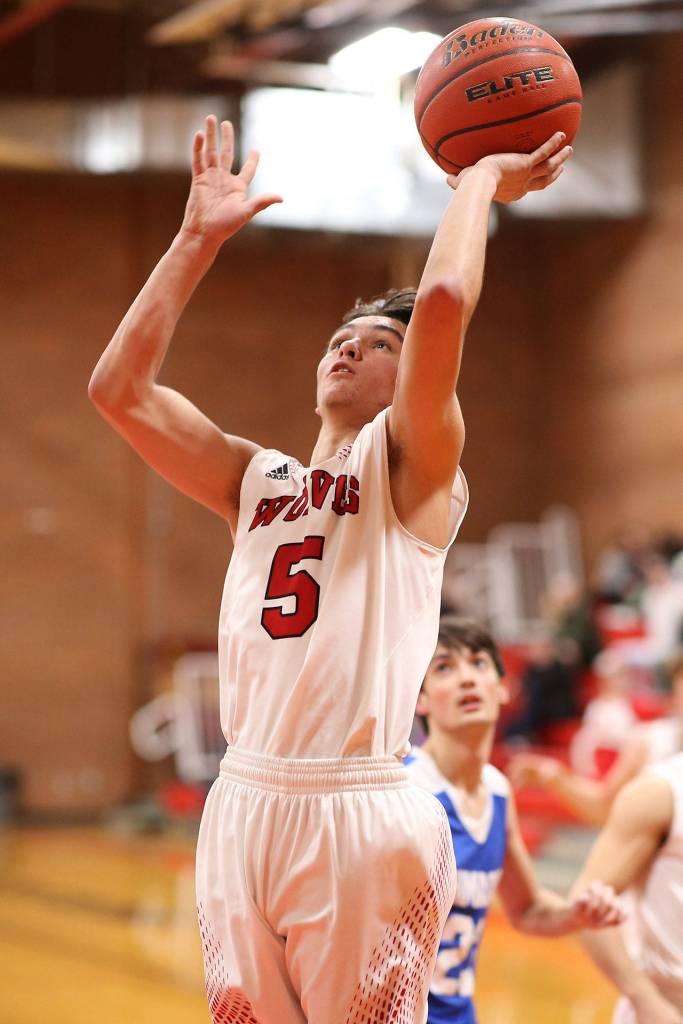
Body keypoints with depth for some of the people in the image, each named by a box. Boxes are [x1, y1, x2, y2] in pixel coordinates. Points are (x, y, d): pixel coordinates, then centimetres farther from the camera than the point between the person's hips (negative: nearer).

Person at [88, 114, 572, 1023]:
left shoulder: (412, 465, 2)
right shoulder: (258, 479, 18)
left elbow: (444, 300, -15)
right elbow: (118, 387, 10)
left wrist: (479, 182, 1)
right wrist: (200, 237, 12)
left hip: (360, 809, -5)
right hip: (243, 804, 5)